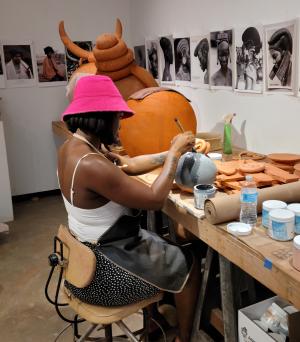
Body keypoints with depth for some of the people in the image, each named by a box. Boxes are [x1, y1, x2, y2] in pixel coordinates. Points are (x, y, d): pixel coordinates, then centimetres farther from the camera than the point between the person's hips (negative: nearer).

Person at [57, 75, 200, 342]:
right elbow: (155, 200, -27)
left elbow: (129, 165, 8)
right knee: (189, 265, 12)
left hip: (87, 253, 9)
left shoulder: (74, 146, -2)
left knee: (169, 248, 28)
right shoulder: (91, 165, -33)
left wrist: (174, 151, 3)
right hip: (103, 268, -9)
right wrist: (175, 154, -16)